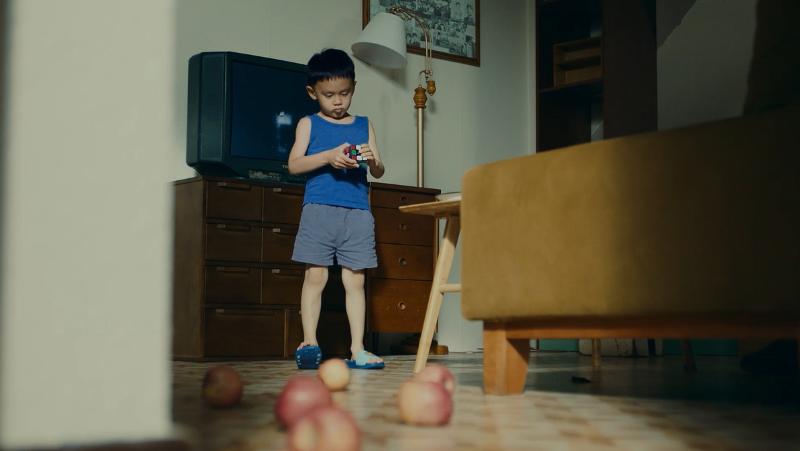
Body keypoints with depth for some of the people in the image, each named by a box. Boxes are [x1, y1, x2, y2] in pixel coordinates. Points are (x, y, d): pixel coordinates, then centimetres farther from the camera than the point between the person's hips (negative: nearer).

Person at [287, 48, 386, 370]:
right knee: (316, 275, -6)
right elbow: (294, 164, -4)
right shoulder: (309, 124, 8)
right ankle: (309, 343, -1)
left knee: (355, 280, 3)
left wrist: (372, 160, -10)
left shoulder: (364, 125, 15)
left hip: (358, 213, 2)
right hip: (319, 209, -2)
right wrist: (329, 156, -17)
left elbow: (379, 172, 13)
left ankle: (357, 349, 4)